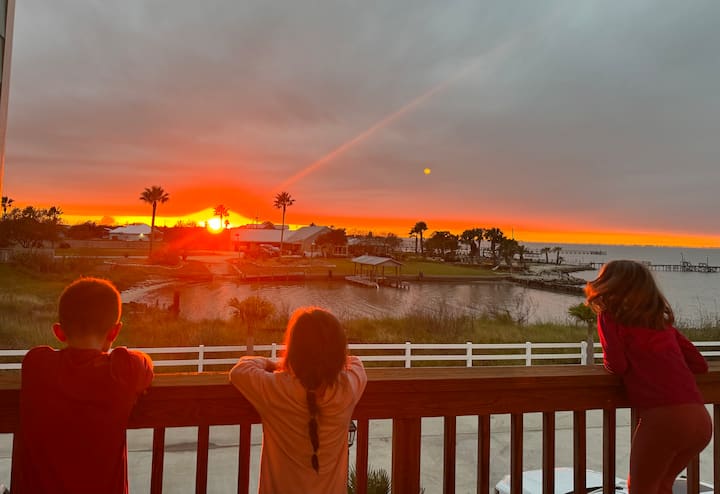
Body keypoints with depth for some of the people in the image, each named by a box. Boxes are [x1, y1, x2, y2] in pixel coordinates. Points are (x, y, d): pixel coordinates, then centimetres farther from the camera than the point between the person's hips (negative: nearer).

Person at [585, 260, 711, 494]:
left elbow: (617, 365, -8)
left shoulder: (609, 317, 2)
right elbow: (699, 364, 21)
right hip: (701, 420, 7)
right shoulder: (663, 322, 21)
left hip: (662, 416, -7)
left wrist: (607, 360, 13)